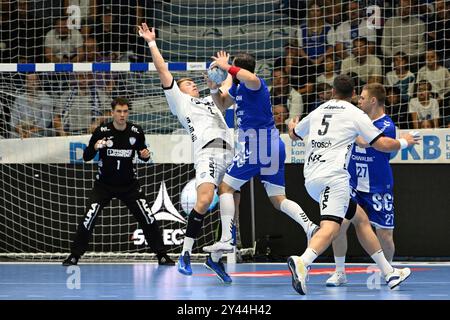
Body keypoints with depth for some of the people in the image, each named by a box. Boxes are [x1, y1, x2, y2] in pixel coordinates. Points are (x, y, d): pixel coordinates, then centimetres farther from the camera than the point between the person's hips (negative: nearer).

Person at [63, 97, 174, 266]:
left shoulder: (136, 131, -7)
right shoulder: (102, 131, -14)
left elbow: (142, 154, 10)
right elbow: (86, 157, -9)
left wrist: (145, 155, -14)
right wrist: (95, 147, -29)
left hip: (129, 185, 1)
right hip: (104, 185, -1)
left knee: (148, 219, -5)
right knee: (89, 220, -11)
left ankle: (162, 256, 8)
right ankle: (74, 256, 4)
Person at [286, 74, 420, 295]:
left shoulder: (318, 111, 19)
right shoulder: (354, 114, 4)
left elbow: (294, 135, 38)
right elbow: (382, 145, 3)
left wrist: (292, 127, 62)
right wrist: (404, 142, 23)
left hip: (311, 178, 7)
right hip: (333, 176, -7)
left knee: (360, 218, 18)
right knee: (330, 226, -22)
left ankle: (389, 273, 21)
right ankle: (302, 262, -50)